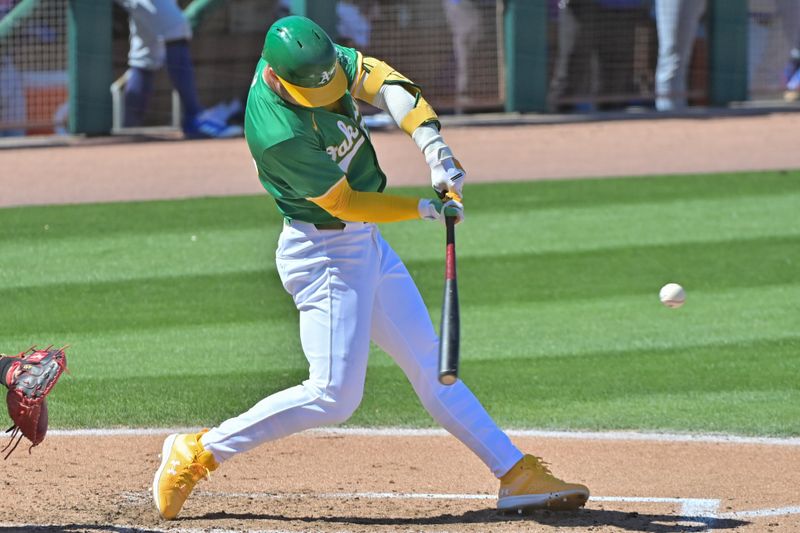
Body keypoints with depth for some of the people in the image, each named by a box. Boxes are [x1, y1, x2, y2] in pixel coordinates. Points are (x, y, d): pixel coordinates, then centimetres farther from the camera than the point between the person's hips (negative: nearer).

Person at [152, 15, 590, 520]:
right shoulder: (278, 133, -30)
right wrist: (427, 208, -19)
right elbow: (344, 203, -22)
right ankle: (196, 454, -4)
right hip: (323, 251, -9)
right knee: (334, 396, -13)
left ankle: (517, 475, 16)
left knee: (430, 362, 11)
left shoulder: (315, 58, -9)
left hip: (365, 243, 9)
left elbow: (382, 80, -15)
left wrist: (431, 142, -30)